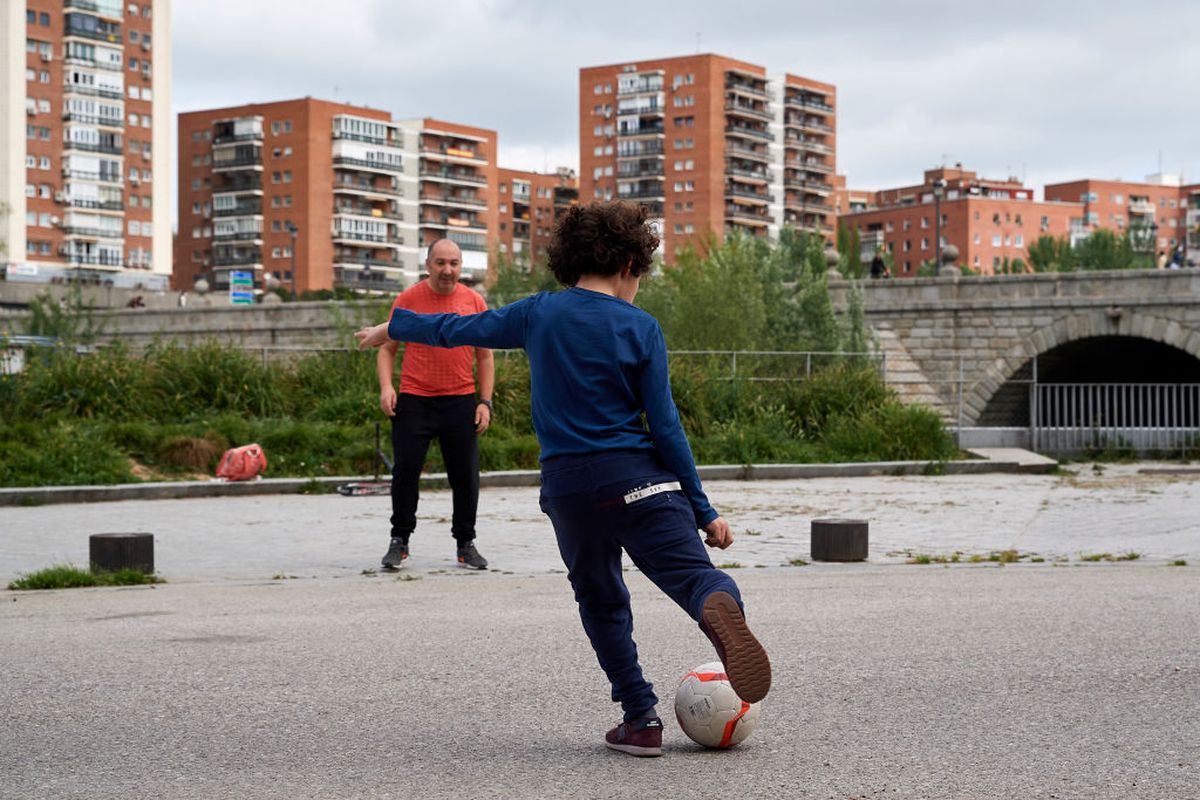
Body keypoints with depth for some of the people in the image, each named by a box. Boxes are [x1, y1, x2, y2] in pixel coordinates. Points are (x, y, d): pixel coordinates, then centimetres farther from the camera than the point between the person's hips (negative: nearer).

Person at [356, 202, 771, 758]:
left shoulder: (539, 314, 7)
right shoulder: (640, 328, 0)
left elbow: (457, 329, 20)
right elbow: (665, 426, -3)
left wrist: (392, 327, 39)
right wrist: (704, 510, 0)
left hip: (567, 485, 3)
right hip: (637, 478, -3)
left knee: (601, 600, 18)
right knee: (693, 572, -9)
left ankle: (641, 719, 11)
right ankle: (720, 607, -46)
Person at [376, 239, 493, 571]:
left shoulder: (474, 301, 5)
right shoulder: (408, 299, 1)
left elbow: (485, 356, 10)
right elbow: (387, 347, 6)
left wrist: (485, 402, 2)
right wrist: (386, 386, -10)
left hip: (460, 401, 1)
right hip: (414, 400, -1)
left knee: (465, 475, 4)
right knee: (405, 471, -2)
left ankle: (466, 543, 17)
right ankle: (399, 541, 11)